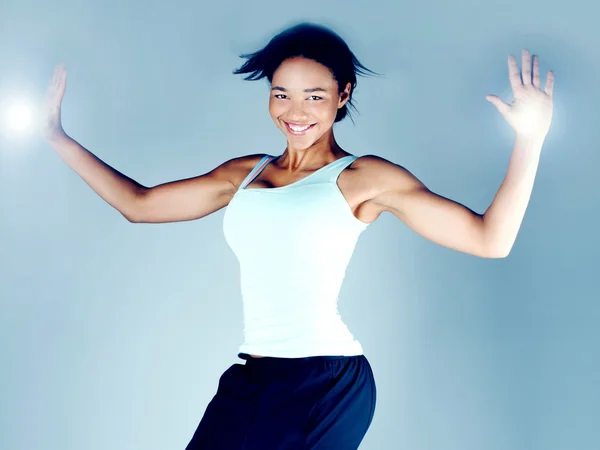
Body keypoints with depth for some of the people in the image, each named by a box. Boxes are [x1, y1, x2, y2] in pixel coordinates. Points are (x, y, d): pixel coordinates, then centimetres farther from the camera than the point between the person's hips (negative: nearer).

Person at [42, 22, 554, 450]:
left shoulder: (364, 179, -1)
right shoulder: (244, 174, 14)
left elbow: (489, 239, -6)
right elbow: (139, 204, 19)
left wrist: (530, 139, -15)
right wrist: (59, 138, 20)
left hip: (326, 383, -5)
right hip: (249, 381, 5)